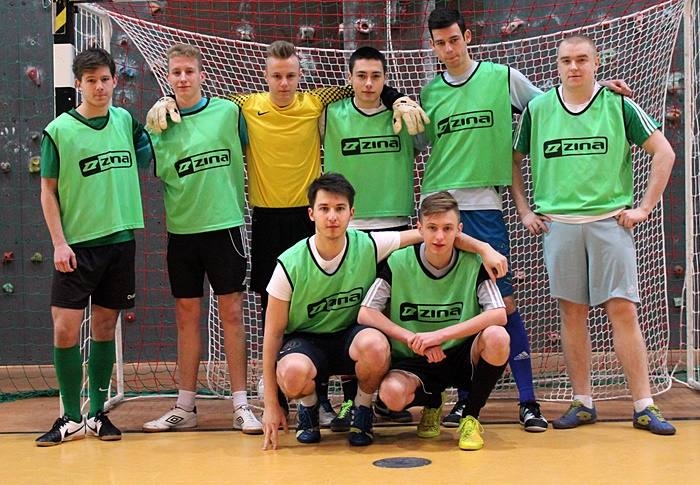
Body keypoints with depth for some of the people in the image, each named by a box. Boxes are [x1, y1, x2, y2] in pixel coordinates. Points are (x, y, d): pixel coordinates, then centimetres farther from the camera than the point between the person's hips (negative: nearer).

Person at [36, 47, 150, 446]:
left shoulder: (125, 120, 6)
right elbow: (49, 191, -2)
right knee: (66, 329, -6)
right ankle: (71, 418, 7)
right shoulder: (59, 130, -4)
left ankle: (98, 413, 19)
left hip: (121, 238, 3)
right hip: (77, 244, -3)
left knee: (105, 326, 8)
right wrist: (59, 242, -9)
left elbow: (146, 155, 24)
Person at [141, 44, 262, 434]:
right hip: (181, 229, 2)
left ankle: (242, 405, 8)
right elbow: (156, 173, 2)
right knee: (187, 315, 9)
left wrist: (235, 200, 3)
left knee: (232, 313, 1)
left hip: (225, 225, -2)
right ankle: (185, 407, 18)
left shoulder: (228, 111, -2)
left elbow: (244, 152, 8)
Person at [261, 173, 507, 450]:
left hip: (351, 335, 1)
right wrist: (271, 405, -10)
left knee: (375, 344, -35)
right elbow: (273, 332, -9)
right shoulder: (290, 265, -15)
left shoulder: (369, 246, -12)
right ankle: (308, 408, 3)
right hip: (305, 340, -1)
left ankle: (363, 411, -3)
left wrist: (485, 249, -14)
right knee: (293, 373, -37)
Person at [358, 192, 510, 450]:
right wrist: (413, 339, -21)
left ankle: (470, 417, -7)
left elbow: (498, 314, -19)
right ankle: (432, 404, 8)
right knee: (392, 392, -33)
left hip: (463, 356, 0)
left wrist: (440, 335, -27)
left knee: (497, 337, -31)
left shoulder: (473, 263, -7)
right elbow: (365, 314, -10)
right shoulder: (398, 263, -7)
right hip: (414, 362, 0)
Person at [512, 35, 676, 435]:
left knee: (624, 311, -4)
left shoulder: (618, 105, 2)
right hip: (558, 223, 2)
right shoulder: (538, 109, 6)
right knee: (573, 313, 5)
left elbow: (664, 153, 4)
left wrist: (645, 208, -1)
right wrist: (524, 210, 7)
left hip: (610, 221, -1)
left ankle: (644, 406, 2)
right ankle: (583, 403, 14)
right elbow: (514, 160, 15)